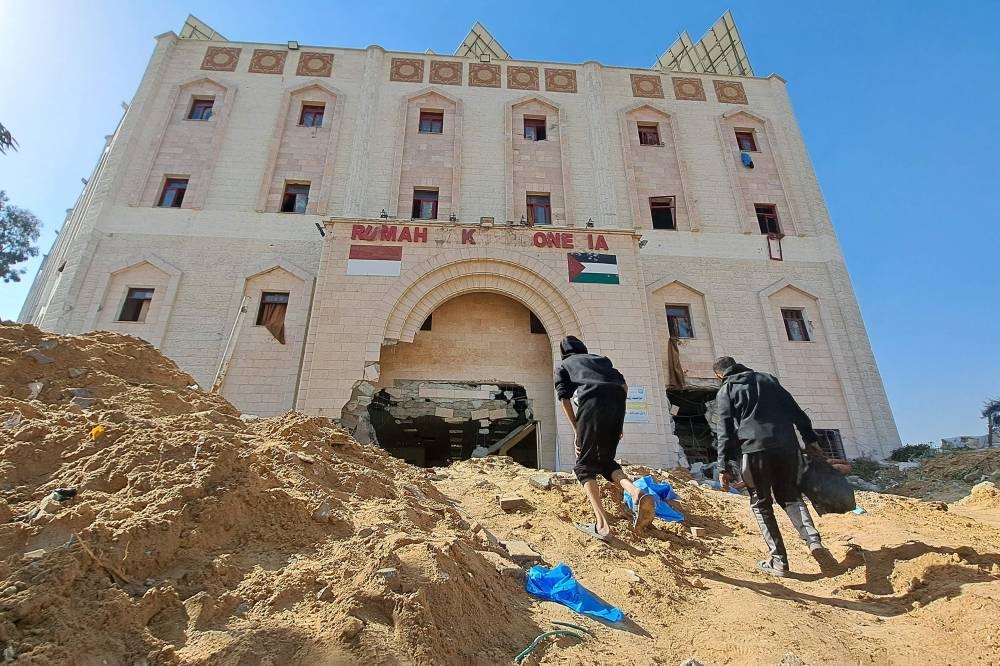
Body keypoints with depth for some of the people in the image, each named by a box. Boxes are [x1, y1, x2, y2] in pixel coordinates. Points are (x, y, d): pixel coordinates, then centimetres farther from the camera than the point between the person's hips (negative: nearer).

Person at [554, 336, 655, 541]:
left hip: (593, 401, -4)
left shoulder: (562, 365, 26)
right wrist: (617, 423, 25)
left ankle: (602, 524, -11)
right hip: (617, 399, 4)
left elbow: (564, 398, 10)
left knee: (585, 465, 5)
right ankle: (637, 493, -9)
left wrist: (577, 431, 10)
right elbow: (623, 384, 23)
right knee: (606, 460, 19)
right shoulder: (600, 358, 36)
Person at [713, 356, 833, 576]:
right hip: (786, 445, 4)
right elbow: (795, 410, 16)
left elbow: (726, 430, 0)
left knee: (761, 503, 9)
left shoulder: (725, 391, 8)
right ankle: (813, 539, -5)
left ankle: (779, 560, 5)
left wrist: (724, 467, 0)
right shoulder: (766, 379, 20)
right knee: (790, 495, 18)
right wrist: (810, 438, 19)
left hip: (754, 448, -4)